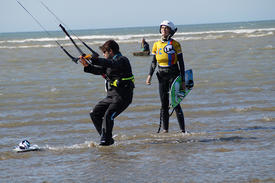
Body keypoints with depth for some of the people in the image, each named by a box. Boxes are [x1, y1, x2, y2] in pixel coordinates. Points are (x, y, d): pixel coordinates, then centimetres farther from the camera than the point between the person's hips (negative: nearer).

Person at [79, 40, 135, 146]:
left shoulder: (122, 60, -12)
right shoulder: (112, 61, 17)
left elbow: (111, 64, -32)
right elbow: (99, 70, 20)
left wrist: (92, 59, -37)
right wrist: (87, 66, 2)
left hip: (122, 96, -10)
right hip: (111, 96, 10)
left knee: (108, 116, -24)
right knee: (94, 114, 5)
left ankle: (105, 141, -22)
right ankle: (107, 139, 7)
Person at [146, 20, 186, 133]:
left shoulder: (175, 44, -3)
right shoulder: (157, 45, 7)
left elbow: (181, 63, -2)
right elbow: (154, 62, 15)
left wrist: (183, 80, -5)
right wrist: (150, 75, 0)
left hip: (174, 74, -4)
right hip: (162, 76, 4)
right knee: (164, 104, 4)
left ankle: (182, 129, -4)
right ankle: (164, 129, 9)